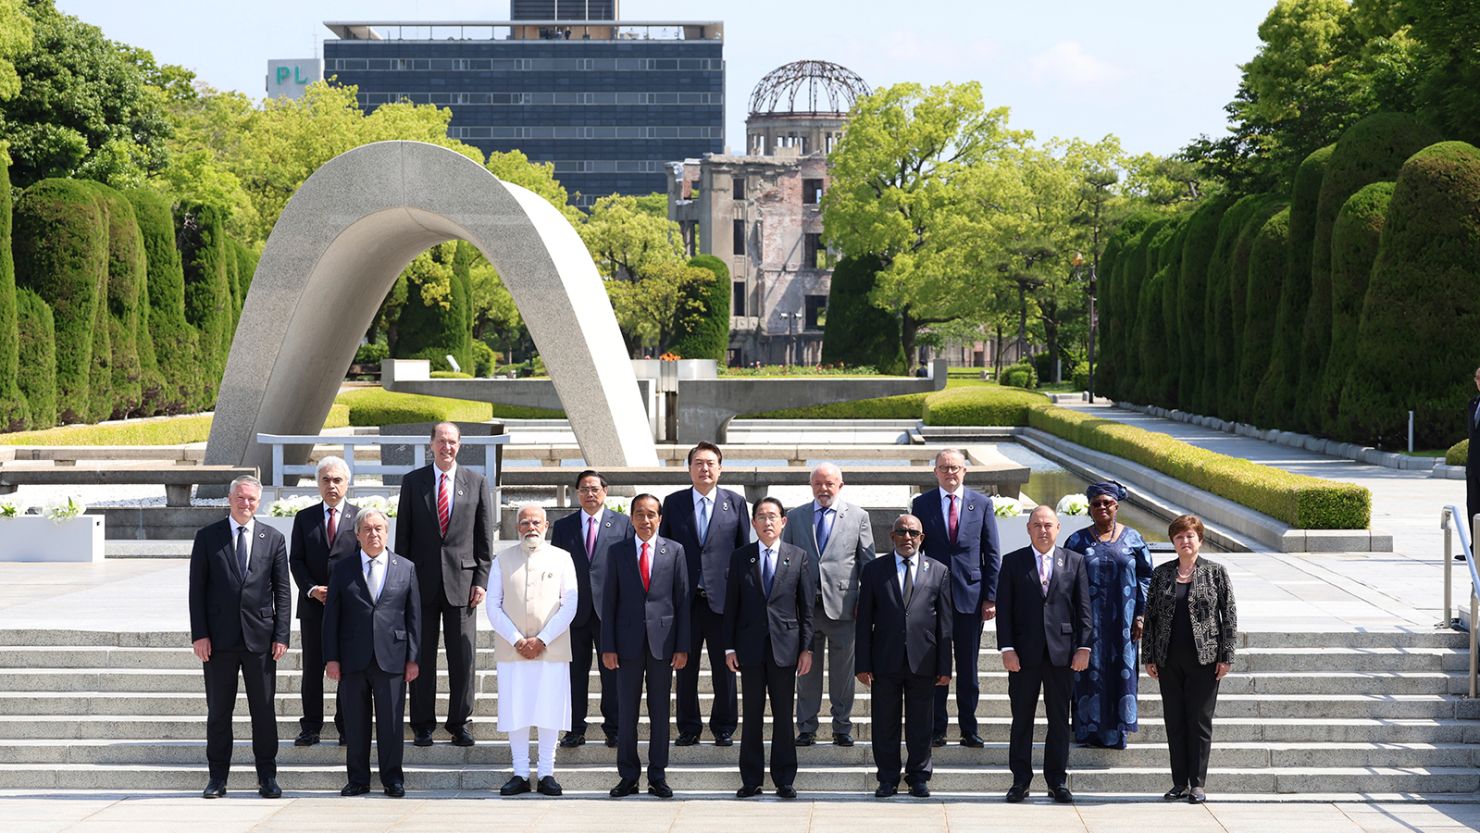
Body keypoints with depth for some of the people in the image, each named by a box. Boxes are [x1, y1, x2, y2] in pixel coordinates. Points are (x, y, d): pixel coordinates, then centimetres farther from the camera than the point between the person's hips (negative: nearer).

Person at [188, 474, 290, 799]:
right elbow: (197, 588, 2)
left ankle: (267, 777, 13)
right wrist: (199, 634, -6)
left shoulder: (273, 539, 7)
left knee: (264, 710, 4)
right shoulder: (207, 537, 4)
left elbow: (282, 590, 6)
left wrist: (281, 635, -2)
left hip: (260, 638, 1)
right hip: (219, 638, 0)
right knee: (218, 711, 5)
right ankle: (217, 777, 13)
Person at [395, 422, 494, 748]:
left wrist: (481, 580, -2)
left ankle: (459, 723, 11)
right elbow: (403, 535, 6)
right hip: (422, 581, 0)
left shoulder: (477, 483, 6)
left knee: (464, 657, 1)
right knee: (421, 656, 4)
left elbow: (485, 537, 6)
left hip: (462, 581, 0)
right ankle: (423, 725, 12)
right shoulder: (412, 482, 6)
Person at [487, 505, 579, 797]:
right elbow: (494, 606, 4)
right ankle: (520, 774, 7)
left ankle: (546, 773, 7)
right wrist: (516, 641, -8)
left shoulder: (561, 558, 7)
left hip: (551, 649, -1)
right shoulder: (503, 560, 10)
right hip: (511, 649, 1)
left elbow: (570, 605, 0)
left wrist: (543, 640, -9)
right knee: (515, 711, 0)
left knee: (549, 710, -1)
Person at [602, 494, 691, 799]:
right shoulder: (618, 552, 6)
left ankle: (658, 776, 11)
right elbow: (609, 601, 4)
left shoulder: (674, 551, 4)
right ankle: (628, 776, 11)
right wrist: (607, 646, -3)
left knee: (660, 712, 5)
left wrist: (682, 646, -3)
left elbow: (682, 600, 3)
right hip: (628, 642, 0)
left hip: (662, 641, 0)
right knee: (626, 712, 4)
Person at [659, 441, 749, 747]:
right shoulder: (673, 502, 6)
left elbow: (746, 550, 6)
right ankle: (688, 728, 16)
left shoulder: (736, 502, 5)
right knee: (685, 666, 6)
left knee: (724, 667, 4)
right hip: (684, 598, 1)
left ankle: (723, 727, 16)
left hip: (723, 597, -1)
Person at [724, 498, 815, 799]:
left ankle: (785, 779, 12)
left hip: (785, 646, -1)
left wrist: (806, 648, -1)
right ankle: (751, 780, 11)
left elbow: (807, 607, 4)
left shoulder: (798, 557, 4)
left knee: (783, 716, 4)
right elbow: (731, 605, 5)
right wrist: (729, 647, 0)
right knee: (752, 716, 5)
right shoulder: (740, 557, 5)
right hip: (750, 647, 1)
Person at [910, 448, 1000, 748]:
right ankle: (937, 729, 12)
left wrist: (991, 597, -3)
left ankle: (969, 729, 14)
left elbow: (992, 554, 3)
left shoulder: (982, 504, 4)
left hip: (971, 596, 0)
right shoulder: (922, 504, 3)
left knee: (968, 668, 7)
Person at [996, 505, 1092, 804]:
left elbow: (1083, 608, 5)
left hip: (1061, 652, 1)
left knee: (1059, 718, 6)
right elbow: (1004, 609, 0)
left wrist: (1083, 647, -3)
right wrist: (1007, 648, -8)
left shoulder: (1074, 561, 7)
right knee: (1021, 718, 4)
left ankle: (1057, 780, 15)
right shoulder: (1012, 562, 4)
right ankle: (1020, 780, 11)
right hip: (1024, 653, -1)